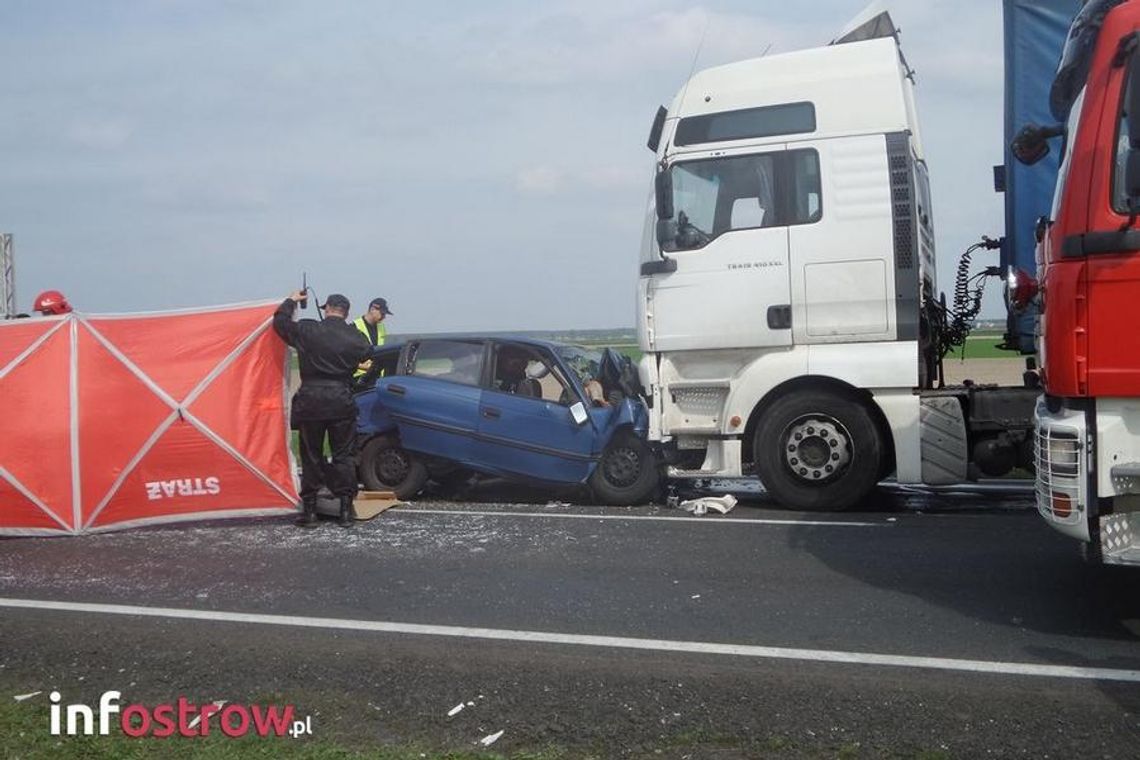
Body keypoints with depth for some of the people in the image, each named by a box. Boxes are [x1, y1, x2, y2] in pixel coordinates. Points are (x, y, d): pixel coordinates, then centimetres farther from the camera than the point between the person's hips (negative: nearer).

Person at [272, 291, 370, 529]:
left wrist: (291, 300, 25)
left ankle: (309, 511, 11)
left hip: (311, 400, -1)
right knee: (343, 456, 9)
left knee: (311, 456, 9)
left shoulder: (307, 331, -5)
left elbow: (280, 321, 9)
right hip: (342, 401, 1)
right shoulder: (357, 339, -1)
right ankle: (346, 510, 8)